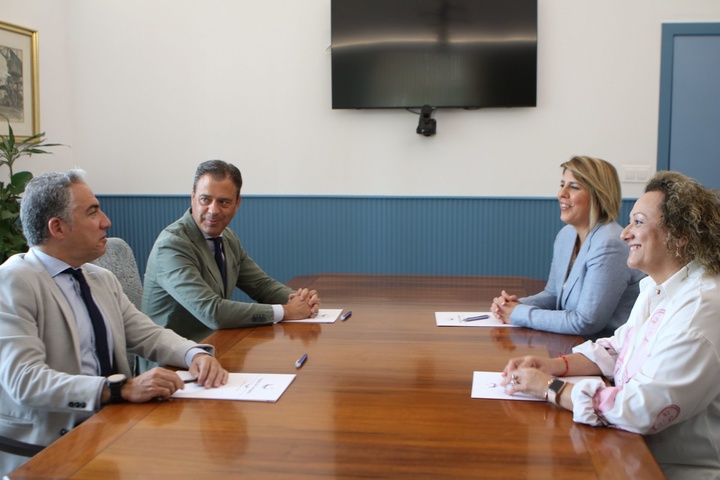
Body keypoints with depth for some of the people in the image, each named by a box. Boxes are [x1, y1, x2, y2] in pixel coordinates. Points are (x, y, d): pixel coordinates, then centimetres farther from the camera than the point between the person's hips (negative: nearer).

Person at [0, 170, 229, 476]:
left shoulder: (102, 279, 12)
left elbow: (148, 335, 13)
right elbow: (24, 380, -21)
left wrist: (195, 354, -9)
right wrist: (123, 389, -31)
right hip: (41, 446, -7)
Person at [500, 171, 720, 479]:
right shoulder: (655, 288, 8)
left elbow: (643, 410, -28)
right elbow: (616, 350, 14)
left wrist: (550, 388, -20)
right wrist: (552, 365, -3)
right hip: (640, 455, 8)